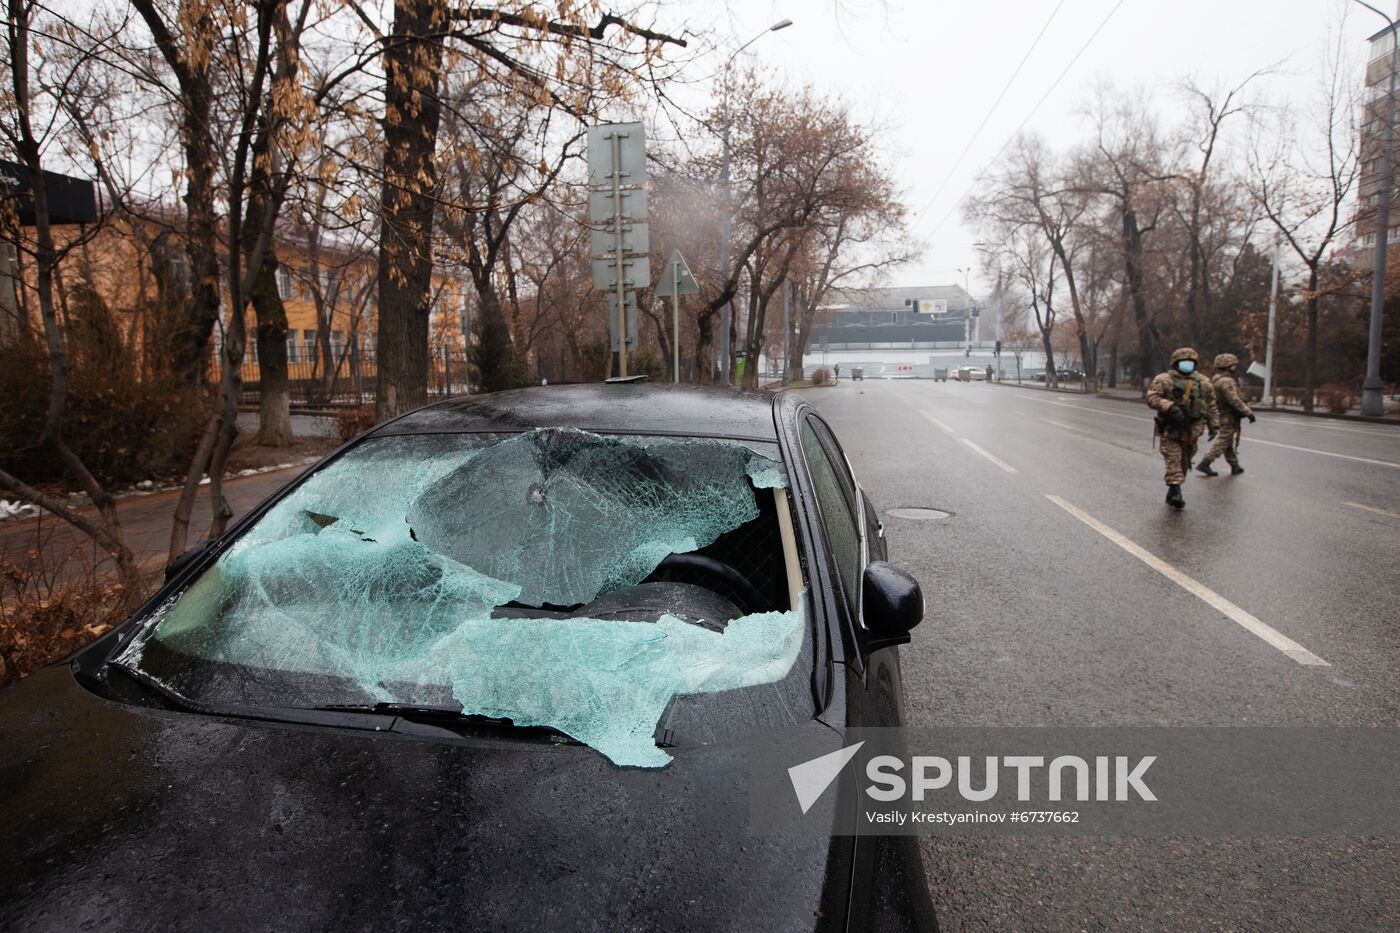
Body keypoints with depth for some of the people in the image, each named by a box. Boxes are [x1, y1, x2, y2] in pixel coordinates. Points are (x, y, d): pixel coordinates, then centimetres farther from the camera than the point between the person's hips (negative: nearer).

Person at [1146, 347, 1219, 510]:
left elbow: (1211, 405, 16)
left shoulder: (1202, 382, 11)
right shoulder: (1164, 380, -3)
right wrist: (1170, 407, -26)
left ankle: (1173, 491, 18)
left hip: (1191, 431, 4)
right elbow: (1152, 397, -13)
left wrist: (1214, 425, 12)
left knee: (1185, 462, 8)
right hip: (1171, 429, -4)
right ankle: (1175, 490, -11)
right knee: (1173, 460, -10)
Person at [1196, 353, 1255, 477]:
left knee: (1227, 443, 14)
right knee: (1222, 442, -5)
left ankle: (1235, 466, 23)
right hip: (1229, 416, -10)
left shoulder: (1215, 379, 11)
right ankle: (1204, 463, -6)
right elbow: (1235, 400, -24)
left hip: (1220, 415, 10)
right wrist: (1248, 412, -20)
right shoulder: (1227, 381, -20)